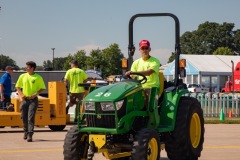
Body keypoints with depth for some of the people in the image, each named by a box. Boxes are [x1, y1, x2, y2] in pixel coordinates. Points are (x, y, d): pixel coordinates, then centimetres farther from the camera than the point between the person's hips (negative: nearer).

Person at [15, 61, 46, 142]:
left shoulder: (38, 77, -3)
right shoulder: (22, 76, 6)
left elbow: (42, 88, 2)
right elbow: (17, 86, 14)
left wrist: (36, 94, -14)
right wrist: (21, 94, -2)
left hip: (33, 99, -3)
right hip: (24, 99, 4)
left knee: (31, 117, -10)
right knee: (24, 117, 8)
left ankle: (30, 135, -13)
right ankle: (26, 131, 30)